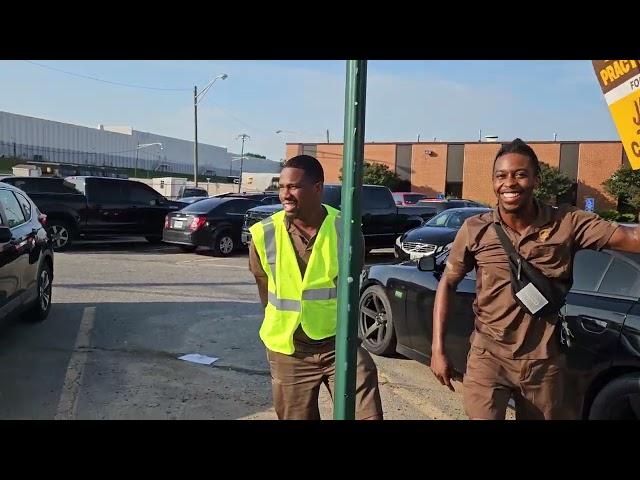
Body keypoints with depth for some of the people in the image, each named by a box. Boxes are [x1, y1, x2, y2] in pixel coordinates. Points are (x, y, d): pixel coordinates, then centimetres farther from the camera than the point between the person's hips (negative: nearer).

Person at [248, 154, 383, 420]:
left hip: (339, 343, 0)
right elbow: (266, 292, 6)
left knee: (368, 415, -7)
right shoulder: (264, 235, -9)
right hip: (288, 351, 1)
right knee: (296, 417, 14)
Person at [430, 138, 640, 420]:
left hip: (545, 362, 2)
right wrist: (438, 349, -4)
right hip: (488, 358, -1)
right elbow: (447, 284, 0)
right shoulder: (475, 230, -8)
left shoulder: (568, 223, -9)